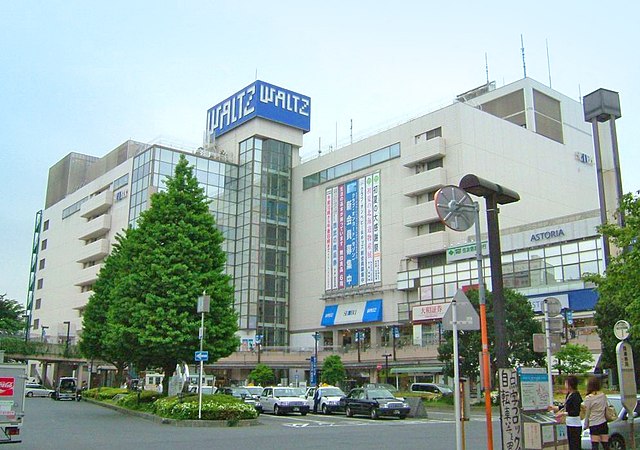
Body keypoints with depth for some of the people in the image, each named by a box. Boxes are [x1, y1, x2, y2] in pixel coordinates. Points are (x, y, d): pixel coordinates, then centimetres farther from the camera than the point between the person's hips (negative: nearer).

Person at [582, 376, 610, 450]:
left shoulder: (588, 398, -10)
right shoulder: (603, 395, 3)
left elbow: (587, 414, -3)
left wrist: (585, 425, 9)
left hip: (594, 424, -5)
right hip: (604, 423, 5)